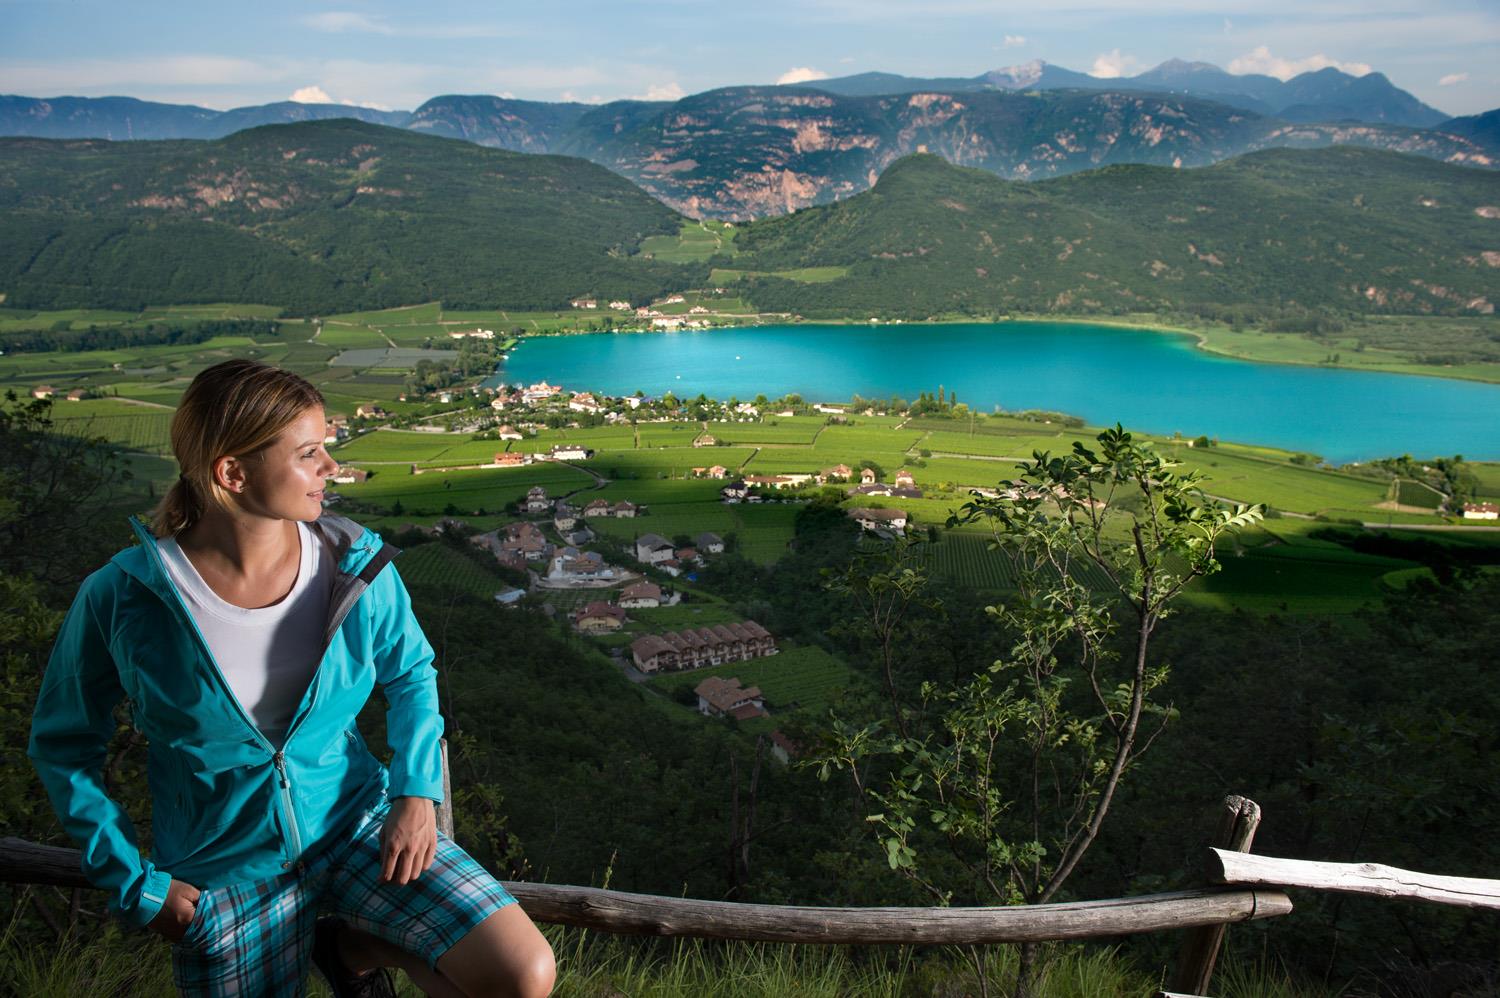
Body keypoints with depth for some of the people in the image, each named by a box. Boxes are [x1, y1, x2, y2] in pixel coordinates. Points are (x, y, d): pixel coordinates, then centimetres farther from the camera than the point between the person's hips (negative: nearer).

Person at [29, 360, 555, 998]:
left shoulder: (356, 564, -11)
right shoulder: (121, 600, -18)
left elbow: (411, 673, 7)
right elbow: (62, 744, -2)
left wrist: (417, 791, -7)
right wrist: (135, 884, -6)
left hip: (355, 824, 1)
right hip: (224, 870, -1)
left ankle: (355, 946, 9)